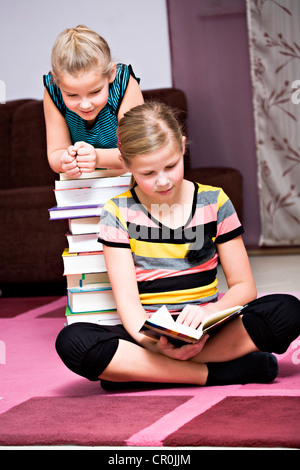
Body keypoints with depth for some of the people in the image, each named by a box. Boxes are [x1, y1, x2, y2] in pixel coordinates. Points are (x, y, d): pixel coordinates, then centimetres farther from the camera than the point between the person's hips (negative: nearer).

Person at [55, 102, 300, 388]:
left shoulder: (213, 202, 4)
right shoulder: (119, 213, 1)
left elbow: (244, 286, 3)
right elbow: (127, 298, -7)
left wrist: (210, 312, -21)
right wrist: (151, 342, -29)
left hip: (208, 331, 1)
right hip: (149, 332, -1)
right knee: (72, 341, -31)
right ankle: (213, 373, -28)